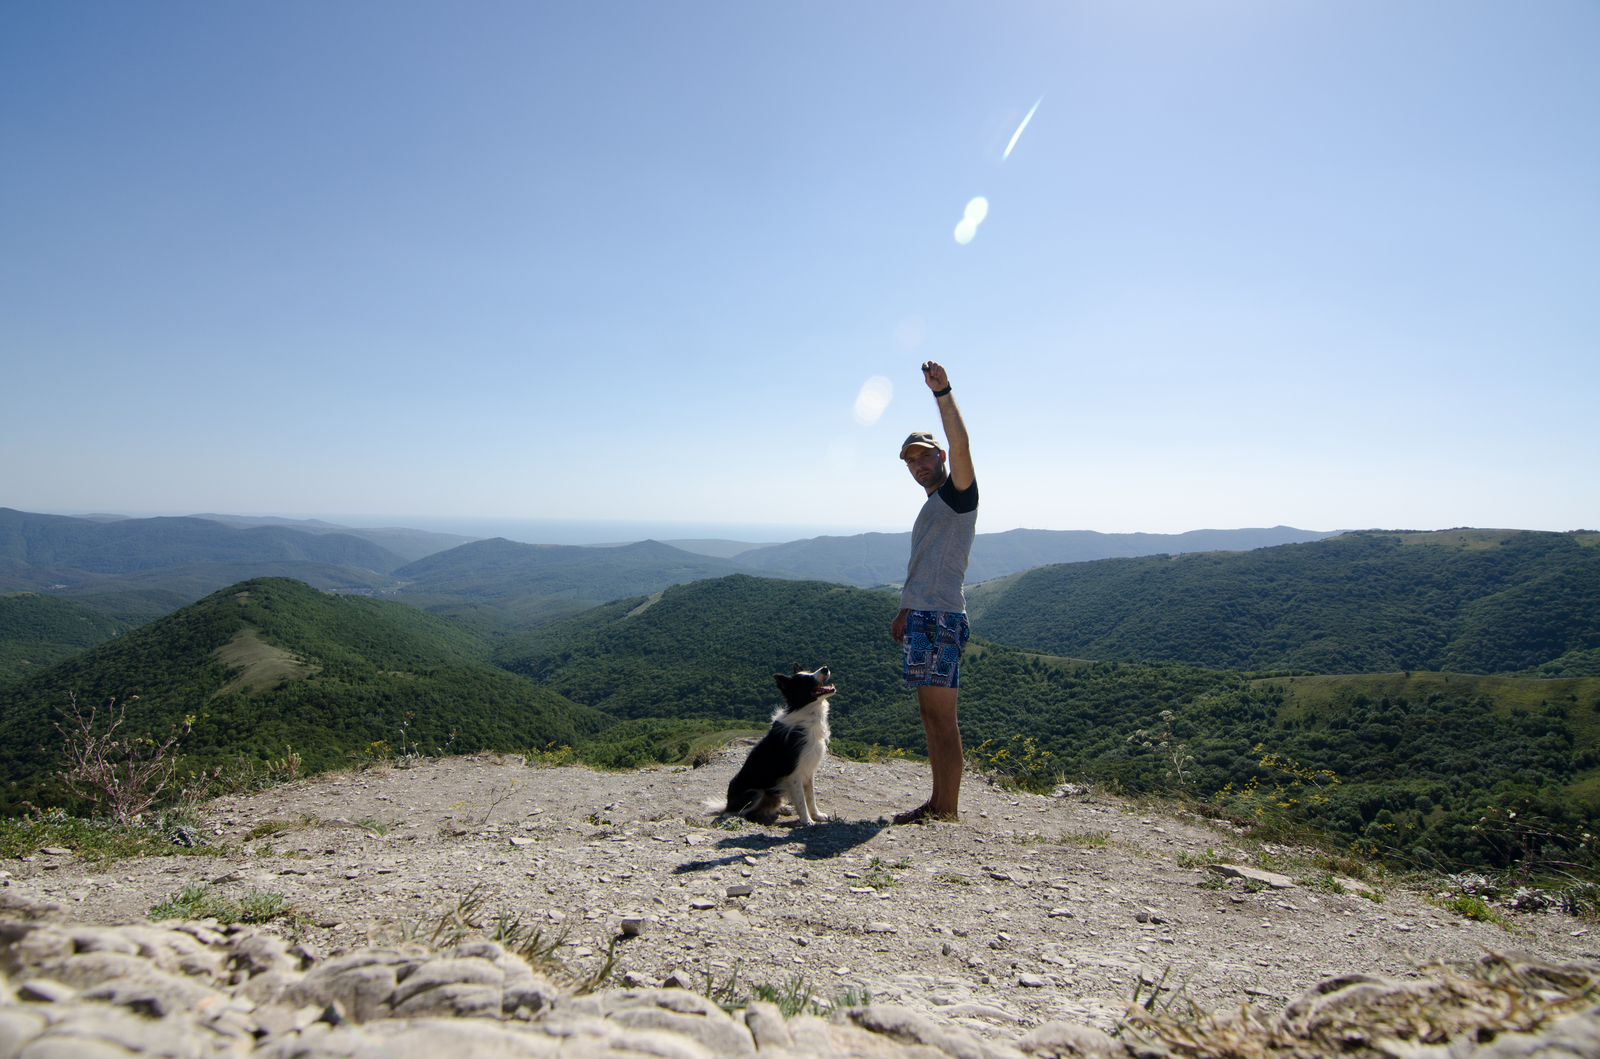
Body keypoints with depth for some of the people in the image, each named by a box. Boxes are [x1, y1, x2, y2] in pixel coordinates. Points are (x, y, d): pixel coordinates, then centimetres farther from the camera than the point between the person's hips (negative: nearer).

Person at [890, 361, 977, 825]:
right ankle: (937, 802, 19)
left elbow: (960, 445, -24)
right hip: (922, 616, 10)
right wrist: (905, 611, 25)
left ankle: (949, 811, -3)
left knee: (941, 716, -8)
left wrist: (943, 393, -30)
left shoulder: (957, 492, -4)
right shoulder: (931, 506, 23)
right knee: (930, 715, 12)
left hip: (941, 618, -10)